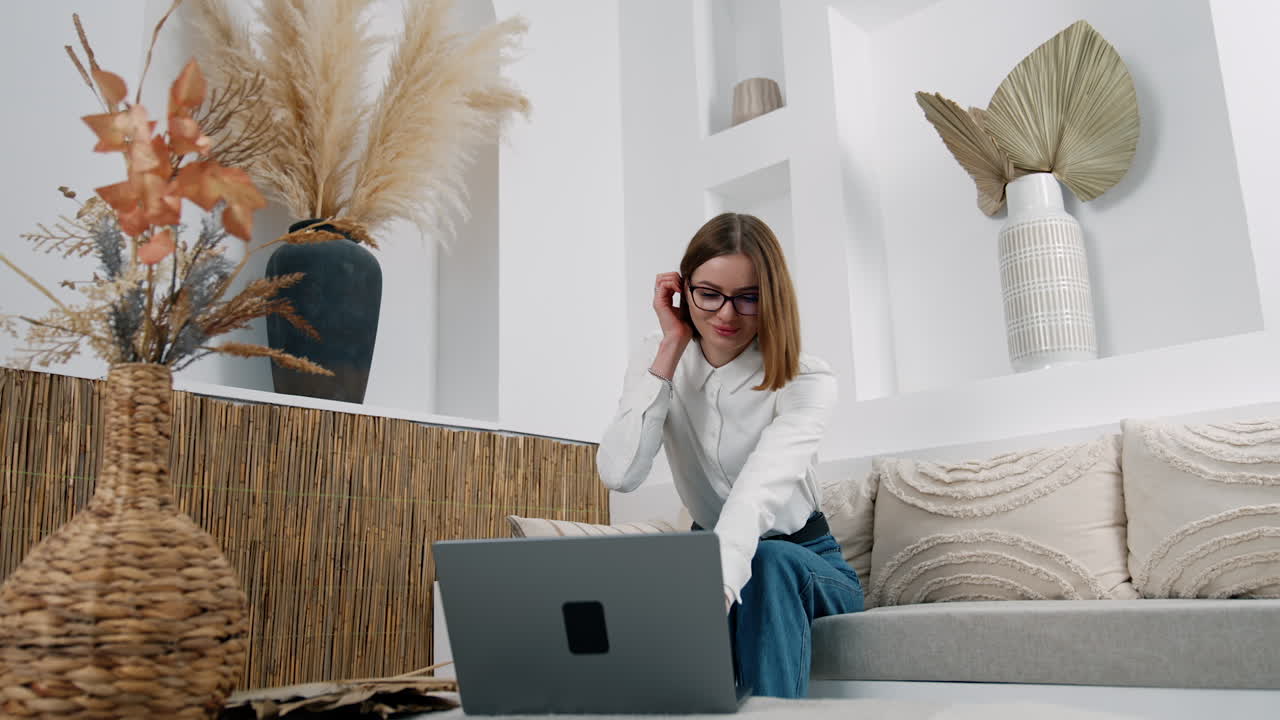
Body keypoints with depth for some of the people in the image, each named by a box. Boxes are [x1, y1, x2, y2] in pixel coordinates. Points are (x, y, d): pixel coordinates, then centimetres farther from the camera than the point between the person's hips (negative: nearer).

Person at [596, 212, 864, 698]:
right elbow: (619, 474, -23)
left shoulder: (807, 382, -19)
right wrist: (671, 347, -23)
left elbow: (758, 491, -38)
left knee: (770, 561, -37)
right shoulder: (659, 361, -7)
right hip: (709, 552, 2)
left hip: (804, 563, -1)